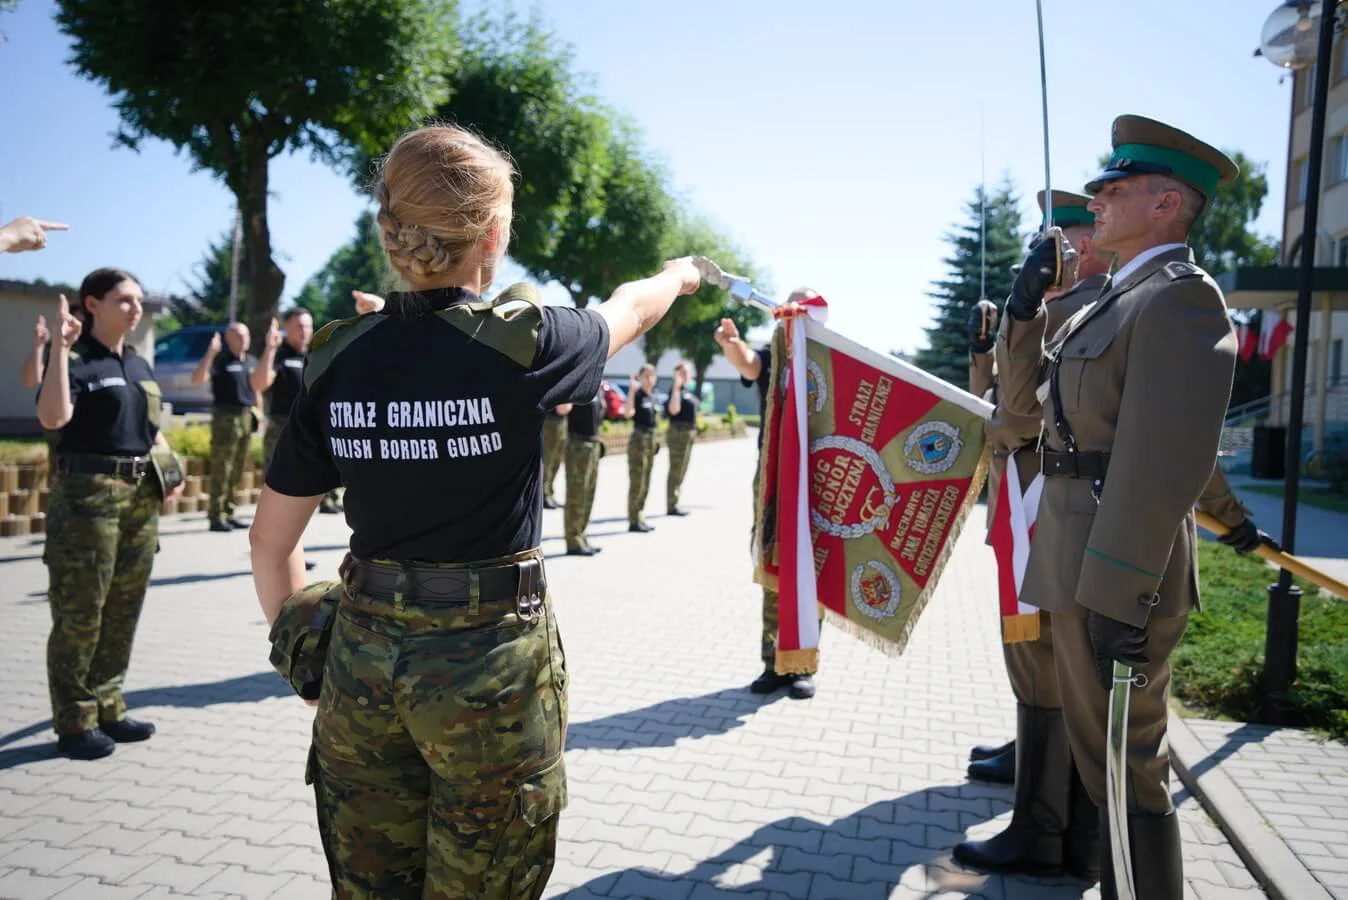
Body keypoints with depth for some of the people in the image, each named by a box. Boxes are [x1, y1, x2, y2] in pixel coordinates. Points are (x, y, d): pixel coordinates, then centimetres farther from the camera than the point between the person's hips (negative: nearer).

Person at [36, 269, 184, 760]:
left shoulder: (139, 365, 15)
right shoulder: (76, 359, -7)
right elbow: (52, 417, -25)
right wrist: (60, 348, -26)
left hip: (142, 494, 8)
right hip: (88, 492, -8)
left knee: (124, 610, 13)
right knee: (80, 613, 0)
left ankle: (108, 709, 24)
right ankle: (74, 722, 10)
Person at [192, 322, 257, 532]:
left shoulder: (252, 362, 15)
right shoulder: (220, 360, -5)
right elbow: (197, 379, -20)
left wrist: (258, 414, 16)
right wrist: (210, 353, -28)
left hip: (247, 418, 7)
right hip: (226, 418, -7)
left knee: (237, 471, 10)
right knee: (221, 469, -6)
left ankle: (228, 514, 18)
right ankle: (216, 516, -2)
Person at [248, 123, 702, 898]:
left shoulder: (337, 360, -3)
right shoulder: (523, 341, -13)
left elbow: (271, 543, 3)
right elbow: (629, 311, 9)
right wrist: (679, 275, 30)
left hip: (364, 659, 4)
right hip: (492, 662, -4)